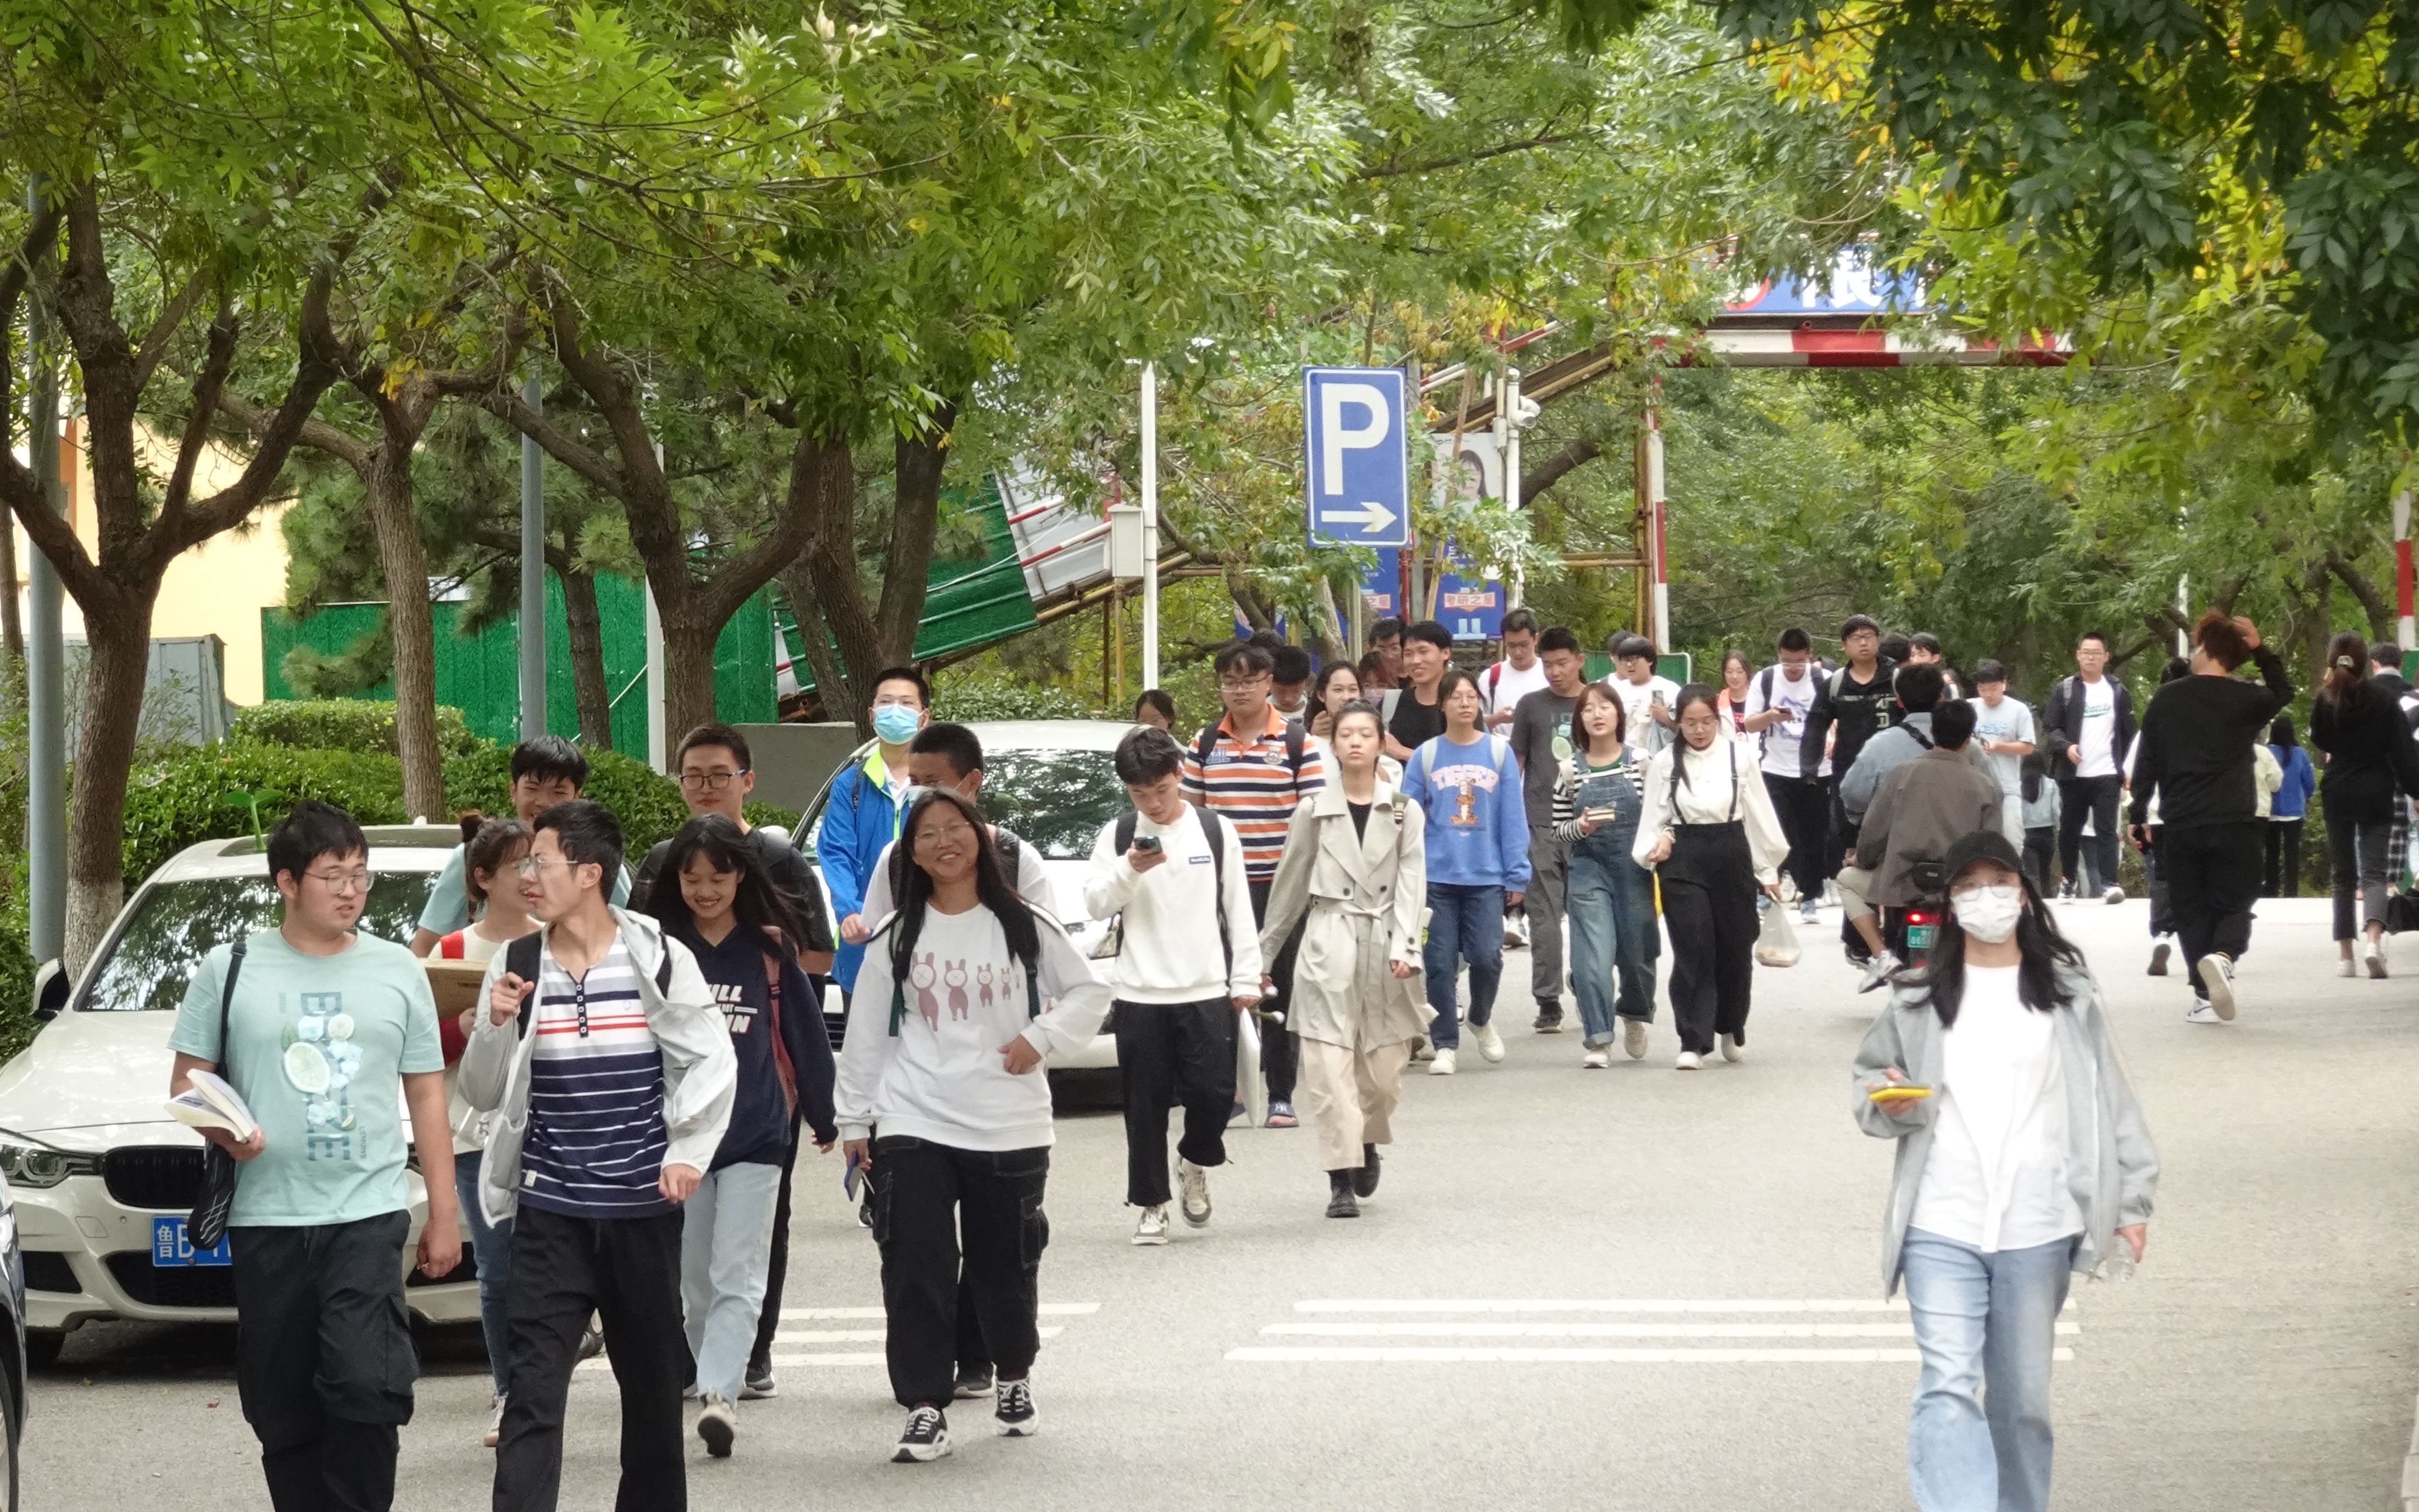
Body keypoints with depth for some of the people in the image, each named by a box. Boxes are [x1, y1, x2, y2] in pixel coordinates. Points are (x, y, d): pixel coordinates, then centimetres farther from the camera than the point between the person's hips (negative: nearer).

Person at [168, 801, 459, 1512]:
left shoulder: (398, 972, 10)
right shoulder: (230, 970, 5)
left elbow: (426, 1094, 12)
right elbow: (186, 1080, 7)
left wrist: (445, 1213, 9)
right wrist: (220, 1130, -15)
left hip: (368, 1216, 0)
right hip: (265, 1220, 0)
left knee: (367, 1388, -17)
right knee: (284, 1412, 2)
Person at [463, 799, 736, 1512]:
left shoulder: (658, 958, -5)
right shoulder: (515, 965, 2)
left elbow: (713, 1060, 4)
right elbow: (484, 1094, 6)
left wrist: (688, 1153, -5)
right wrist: (496, 1027, -11)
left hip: (644, 1209, 0)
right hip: (549, 1213, 0)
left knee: (653, 1382, 13)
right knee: (533, 1392, -9)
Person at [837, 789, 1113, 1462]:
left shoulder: (1024, 927, 3)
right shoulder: (895, 938, 5)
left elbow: (1090, 991, 7)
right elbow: (866, 1033, 7)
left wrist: (1041, 1038, -7)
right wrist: (853, 1120, 5)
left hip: (1009, 1127, 0)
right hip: (913, 1126, 0)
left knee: (1005, 1267, 11)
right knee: (915, 1270, -10)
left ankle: (1015, 1379, 35)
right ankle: (926, 1410, -8)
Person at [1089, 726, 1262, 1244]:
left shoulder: (1217, 831, 4)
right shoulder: (1117, 836, 4)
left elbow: (1238, 908, 7)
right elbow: (1096, 904, -3)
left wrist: (1246, 977, 4)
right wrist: (1129, 870, -20)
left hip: (1206, 990, 0)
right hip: (1139, 993, 0)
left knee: (1213, 1093, -5)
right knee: (1146, 1104, 2)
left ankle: (1195, 1163, 24)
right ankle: (1150, 1205, 11)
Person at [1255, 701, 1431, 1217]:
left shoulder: (1404, 812, 6)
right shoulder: (1313, 812, 6)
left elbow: (1412, 883, -1)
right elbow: (1289, 888, 12)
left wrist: (1403, 947, -14)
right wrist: (1263, 954, 15)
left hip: (1384, 947, 0)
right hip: (1328, 946, 0)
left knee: (1384, 1068, 3)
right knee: (1329, 1065, -9)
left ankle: (1368, 1142, 33)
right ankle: (1341, 1178, -7)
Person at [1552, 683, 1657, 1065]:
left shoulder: (1640, 762, -1)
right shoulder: (1571, 770, 1)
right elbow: (1558, 829, 5)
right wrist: (1581, 826, -14)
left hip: (1634, 866, 1)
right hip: (1589, 870, -1)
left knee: (1638, 953, 11)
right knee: (1593, 956, -10)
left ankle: (1635, 1016, 39)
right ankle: (1597, 1040, -3)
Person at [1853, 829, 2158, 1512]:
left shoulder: (2067, 994, 6)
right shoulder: (1919, 999, 7)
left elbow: (2110, 1099, 7)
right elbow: (1867, 1077, 17)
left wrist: (2130, 1203, 1)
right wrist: (1886, 1105, -7)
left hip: (2036, 1230, 1)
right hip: (1940, 1230, -1)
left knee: (2023, 1398, 9)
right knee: (1948, 1389, -14)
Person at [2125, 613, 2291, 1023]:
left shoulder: (2166, 699, 3)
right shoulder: (2247, 700, 0)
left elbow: (2146, 762, 6)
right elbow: (2284, 693, 22)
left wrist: (2138, 814, 14)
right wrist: (2261, 651, 15)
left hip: (2180, 824, 1)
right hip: (2234, 823, -1)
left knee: (2191, 910, 10)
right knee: (2234, 905, 7)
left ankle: (2205, 996, 3)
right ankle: (2223, 955, -25)